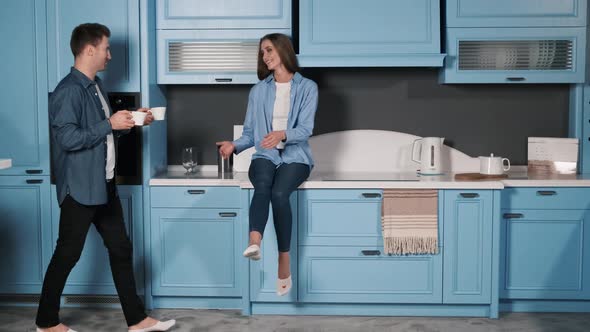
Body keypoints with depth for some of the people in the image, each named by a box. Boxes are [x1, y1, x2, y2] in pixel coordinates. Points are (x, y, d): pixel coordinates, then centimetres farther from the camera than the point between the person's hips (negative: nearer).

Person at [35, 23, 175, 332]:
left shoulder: (95, 85, 13)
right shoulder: (68, 90, -17)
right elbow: (68, 139, -25)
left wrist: (130, 121, 7)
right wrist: (110, 124, -20)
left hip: (104, 185, 9)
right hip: (80, 188, -9)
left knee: (121, 249, 11)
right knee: (67, 254, 3)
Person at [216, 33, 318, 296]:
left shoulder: (307, 87, 5)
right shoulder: (258, 91, 16)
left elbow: (305, 130, -6)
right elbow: (249, 133, 14)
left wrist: (282, 134, -26)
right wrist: (234, 146, -7)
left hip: (295, 157, -2)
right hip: (265, 156, 2)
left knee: (279, 193, -33)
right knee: (263, 186, -34)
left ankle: (284, 263, -29)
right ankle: (254, 243, -58)